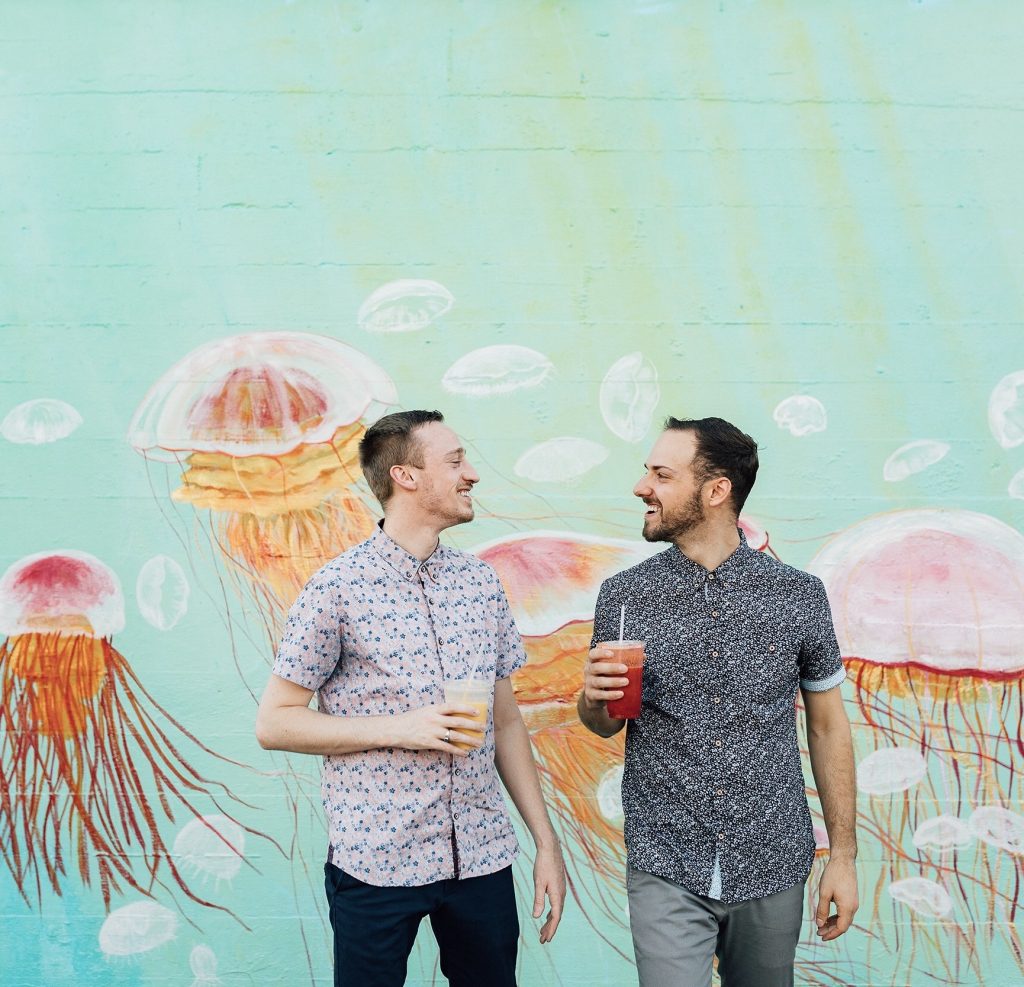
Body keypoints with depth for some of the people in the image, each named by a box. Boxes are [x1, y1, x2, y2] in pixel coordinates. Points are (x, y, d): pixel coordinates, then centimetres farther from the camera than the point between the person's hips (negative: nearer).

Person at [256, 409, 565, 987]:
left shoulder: (482, 582, 6)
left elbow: (507, 722, 11)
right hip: (375, 863, -4)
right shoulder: (338, 588, -9)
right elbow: (274, 724, -6)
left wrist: (546, 840, 8)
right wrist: (397, 728, -17)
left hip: (483, 859, 4)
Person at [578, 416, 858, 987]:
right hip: (667, 871, 0)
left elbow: (828, 726, 4)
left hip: (773, 869, 1)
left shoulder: (799, 596, -5)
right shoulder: (623, 596, -3)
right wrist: (594, 699, -14)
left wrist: (844, 856, 3)